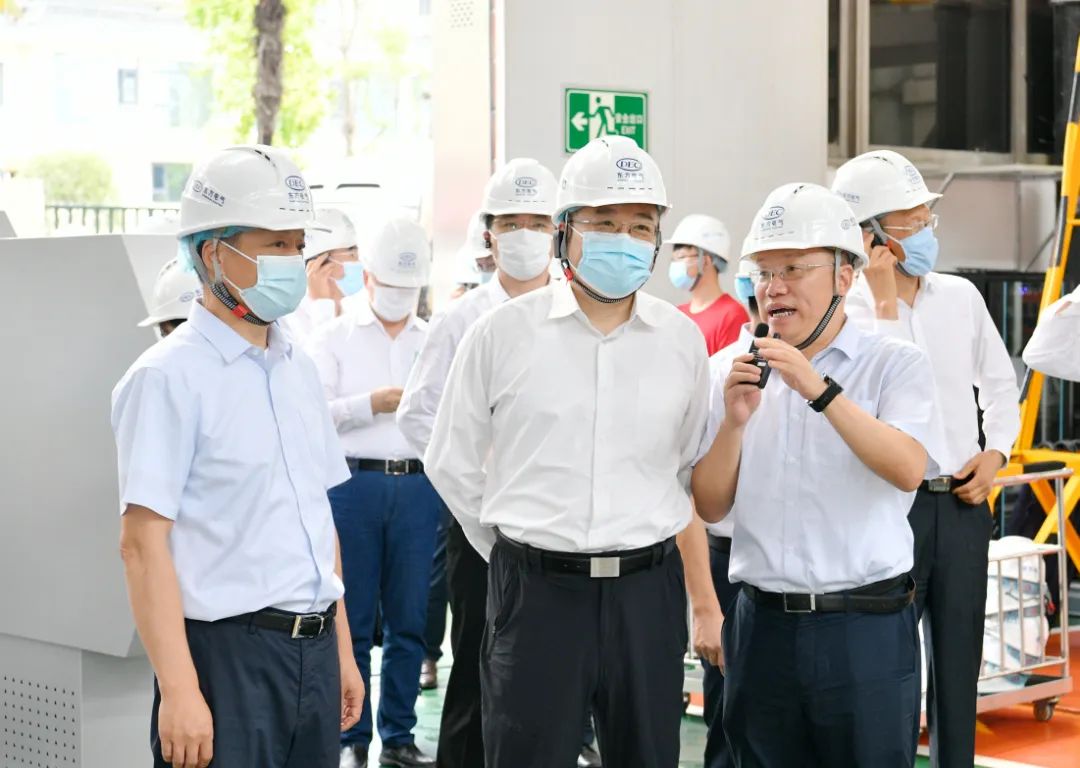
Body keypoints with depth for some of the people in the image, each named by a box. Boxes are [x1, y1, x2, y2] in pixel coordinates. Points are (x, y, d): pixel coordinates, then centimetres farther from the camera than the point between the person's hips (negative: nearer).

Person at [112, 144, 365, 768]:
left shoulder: (299, 370, 13)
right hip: (228, 651, -7)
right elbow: (143, 540, -15)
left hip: (314, 651, 7)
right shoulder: (170, 377, -10)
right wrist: (179, 689, -19)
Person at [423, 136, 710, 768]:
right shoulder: (503, 333, -1)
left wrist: (636, 544, 12)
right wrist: (518, 553, 8)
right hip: (537, 593, -2)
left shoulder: (683, 340, 5)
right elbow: (452, 463, 6)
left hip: (649, 591, 2)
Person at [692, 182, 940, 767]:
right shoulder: (740, 375, 10)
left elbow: (908, 470, -17)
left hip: (865, 629, -3)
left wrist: (819, 390, -22)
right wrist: (734, 421, -9)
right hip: (763, 626, 4)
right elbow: (711, 507, 7)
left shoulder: (895, 364, -1)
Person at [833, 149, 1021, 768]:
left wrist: (997, 452, 2)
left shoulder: (961, 296, 7)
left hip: (964, 502, 5)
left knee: (959, 658, 11)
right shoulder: (847, 310, -8)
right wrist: (886, 304, -17)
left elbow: (1001, 385, 17)